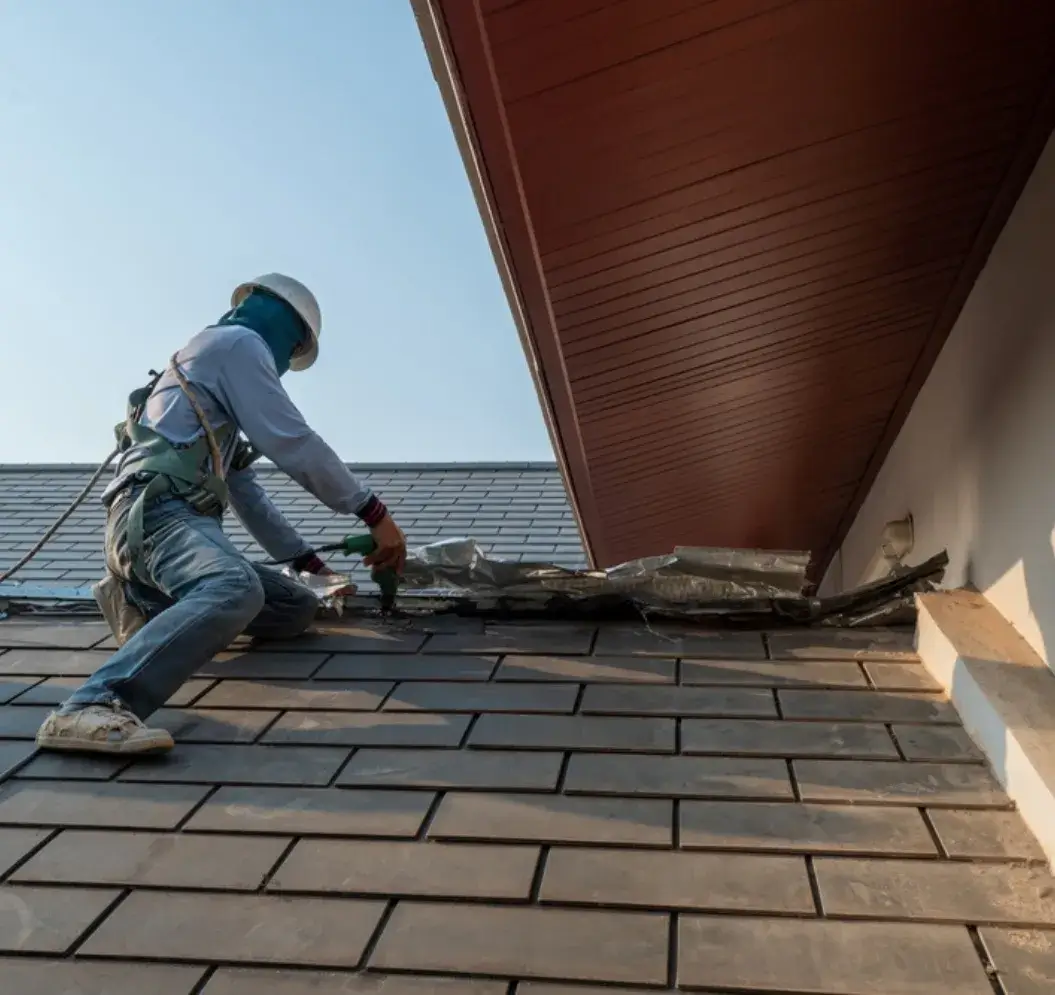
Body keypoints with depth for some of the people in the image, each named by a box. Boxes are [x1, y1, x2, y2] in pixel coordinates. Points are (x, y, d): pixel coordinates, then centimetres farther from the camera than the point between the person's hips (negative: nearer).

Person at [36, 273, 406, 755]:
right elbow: (293, 444, -7)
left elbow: (244, 489, 35)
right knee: (237, 590, -38)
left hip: (179, 520, 10)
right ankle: (92, 707, -48)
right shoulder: (238, 342, 5)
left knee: (298, 608, 7)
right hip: (158, 512, -10)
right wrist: (374, 512, -1)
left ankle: (143, 604, 9)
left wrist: (310, 562, 33)